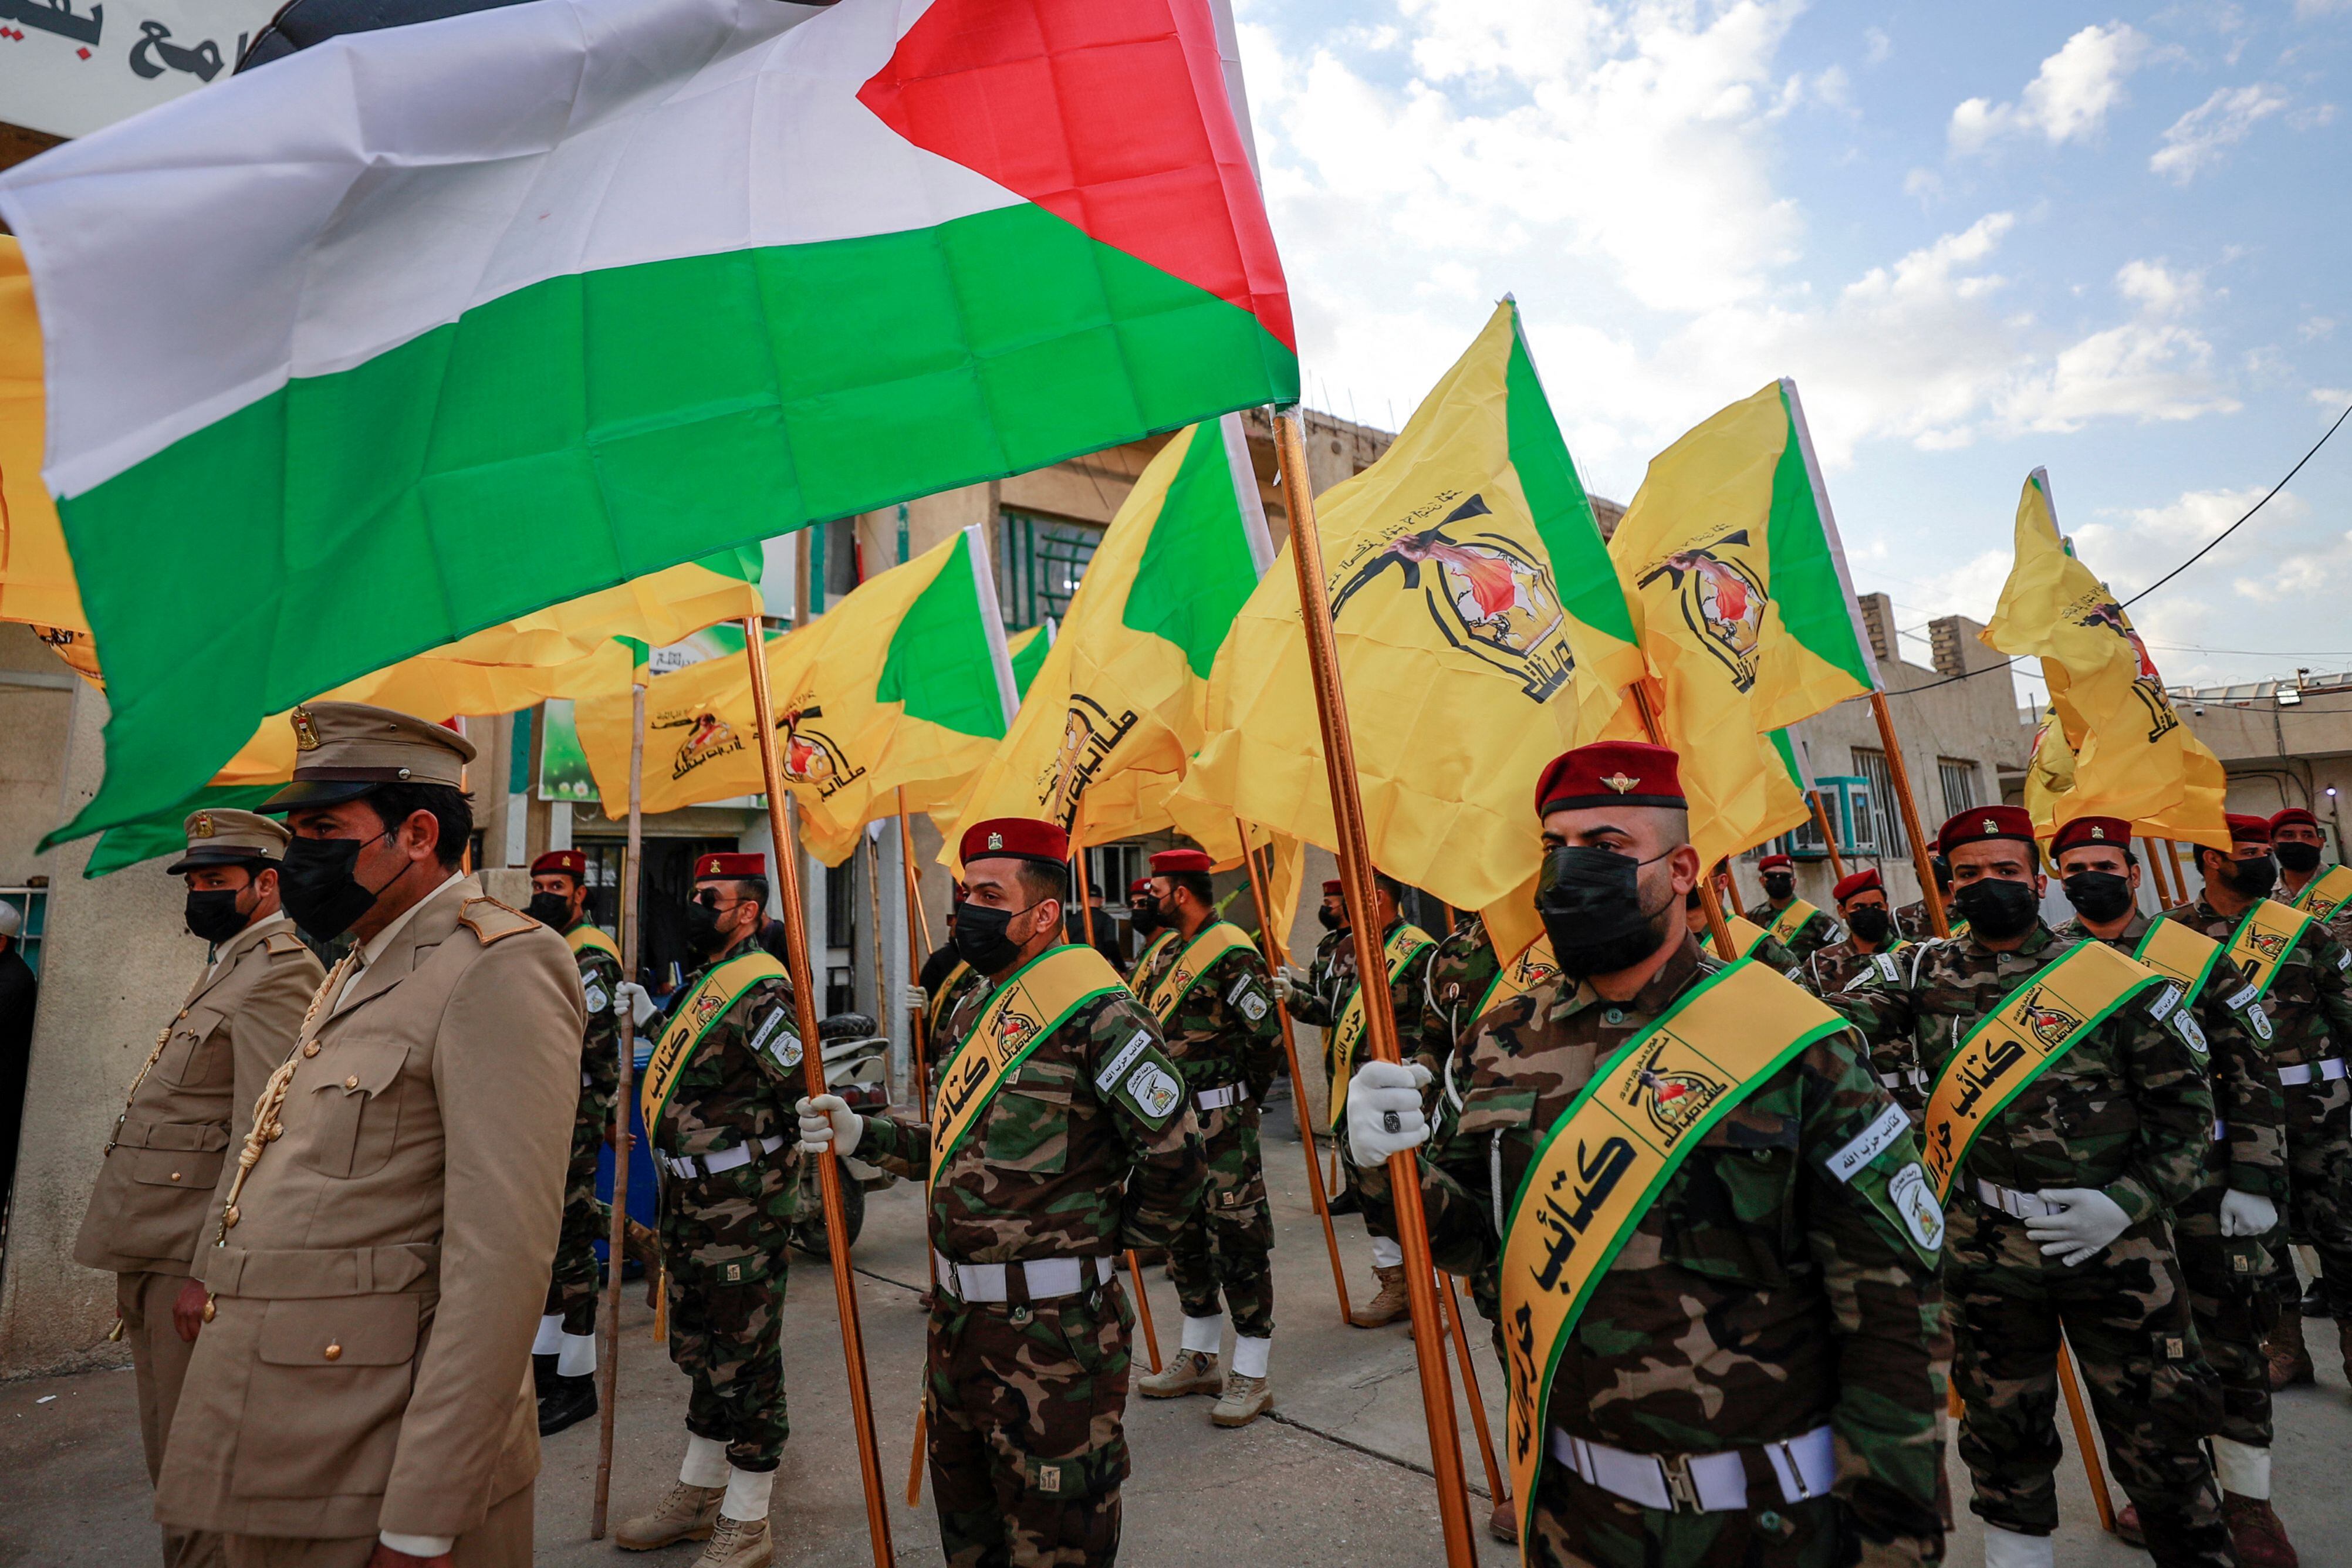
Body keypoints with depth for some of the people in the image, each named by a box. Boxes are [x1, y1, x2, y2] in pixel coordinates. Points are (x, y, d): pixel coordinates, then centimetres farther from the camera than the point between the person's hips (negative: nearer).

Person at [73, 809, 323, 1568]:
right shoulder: (224, 970, 16)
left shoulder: (279, 974, -16)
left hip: (195, 1258, -10)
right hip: (153, 1253, 10)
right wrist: (133, 1267, 18)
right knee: (172, 1467, 19)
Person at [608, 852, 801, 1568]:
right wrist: (649, 1016, 20)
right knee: (700, 1352, 23)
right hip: (690, 1206, 10)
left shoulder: (761, 991, -20)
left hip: (743, 1210, -10)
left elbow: (804, 1090, -22)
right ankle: (698, 1495, 42)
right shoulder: (703, 982, 12)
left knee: (745, 1362, 4)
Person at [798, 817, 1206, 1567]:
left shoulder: (1097, 1014, -20)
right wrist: (863, 1135, 5)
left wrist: (1115, 1238, -6)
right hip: (957, 1320, 9)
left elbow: (1175, 1157, -20)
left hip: (1051, 1331, -9)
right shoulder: (976, 1010, 9)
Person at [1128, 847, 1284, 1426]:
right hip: (1173, 1120, 9)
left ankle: (1252, 1378, 11)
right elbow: (1148, 1023, 21)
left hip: (1220, 1123, -9)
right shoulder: (1169, 952, 12)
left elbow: (1267, 1037, -17)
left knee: (1237, 1243, -1)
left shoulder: (1230, 953, -15)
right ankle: (1198, 1361, 31)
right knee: (1184, 1239, 16)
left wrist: (1242, 1100, -5)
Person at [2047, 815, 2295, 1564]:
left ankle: (2248, 1502, 24)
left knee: (2229, 1343, 7)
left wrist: (2255, 1182, -9)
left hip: (2200, 1185, -1)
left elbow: (2253, 1078, -3)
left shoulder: (2197, 956, -4)